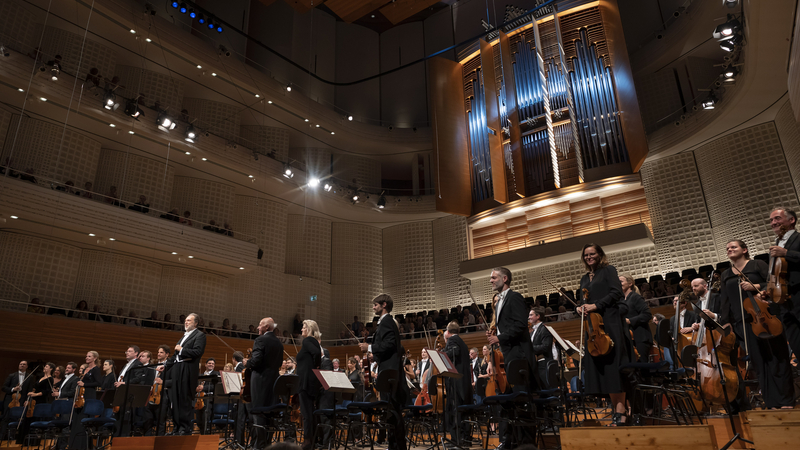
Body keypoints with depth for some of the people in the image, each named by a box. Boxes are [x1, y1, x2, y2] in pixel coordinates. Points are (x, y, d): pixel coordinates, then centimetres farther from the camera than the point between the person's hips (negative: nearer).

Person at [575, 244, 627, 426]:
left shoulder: (608, 270, 3)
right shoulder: (585, 278, 21)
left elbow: (616, 292, -9)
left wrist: (596, 305, -16)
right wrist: (581, 308, 1)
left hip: (608, 322, -6)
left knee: (612, 365, -10)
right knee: (599, 367, 2)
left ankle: (621, 410, -9)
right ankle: (615, 408, 7)